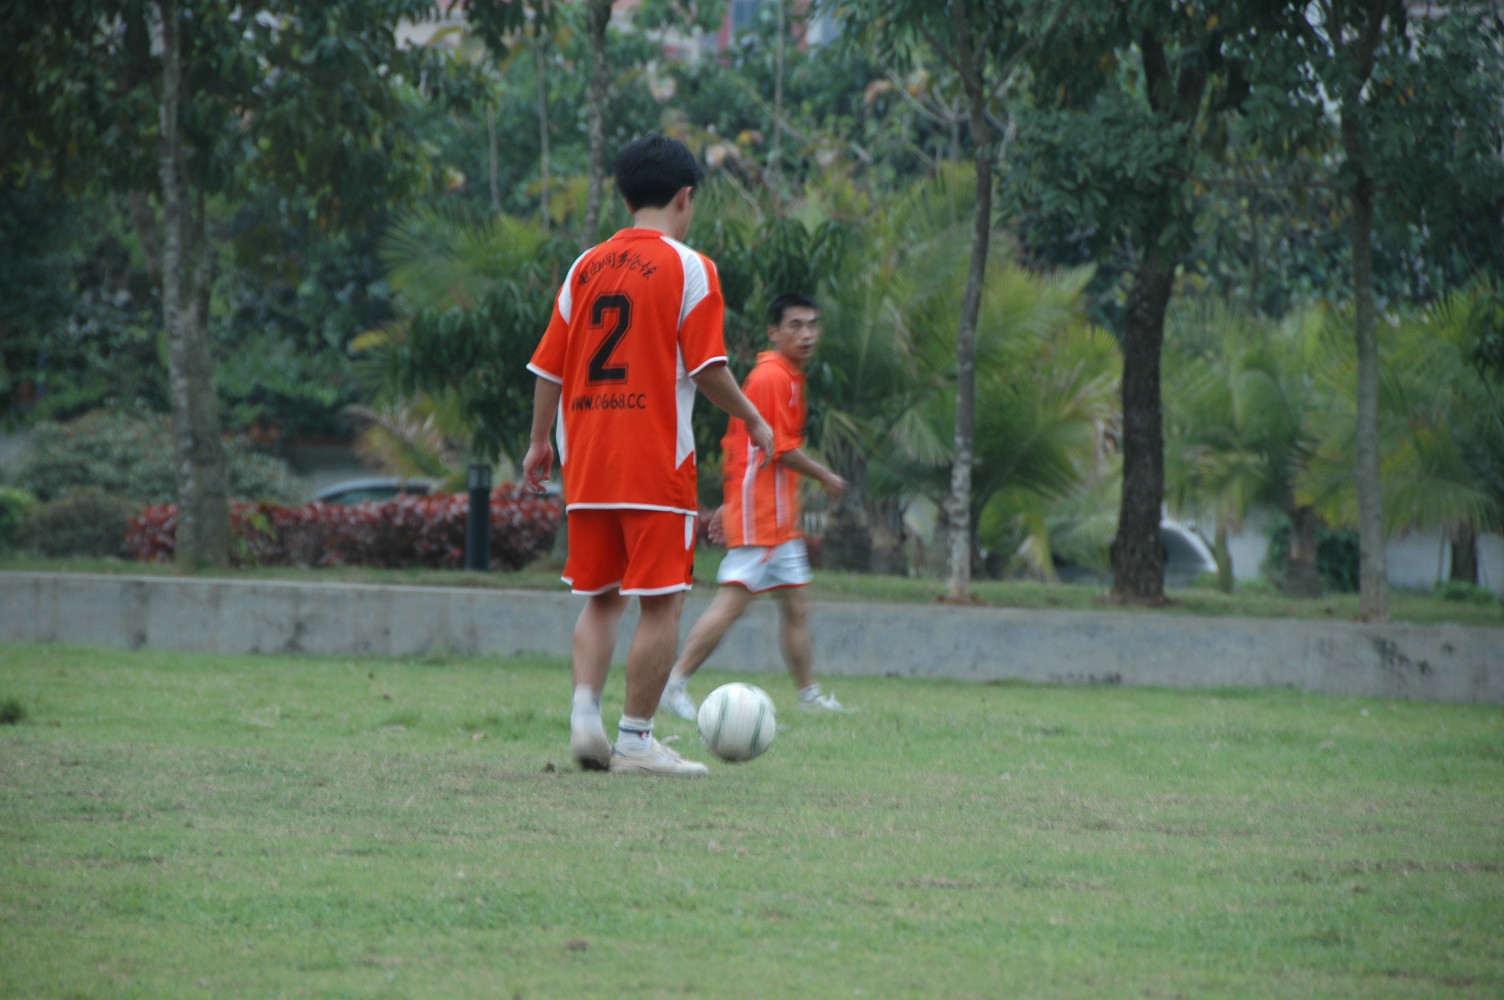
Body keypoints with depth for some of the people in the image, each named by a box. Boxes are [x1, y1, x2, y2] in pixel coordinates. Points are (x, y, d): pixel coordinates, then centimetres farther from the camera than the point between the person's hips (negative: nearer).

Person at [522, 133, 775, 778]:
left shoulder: (586, 267, 10)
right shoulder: (688, 268, -5)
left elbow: (548, 366, 12)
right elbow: (707, 368, -10)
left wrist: (539, 441, 23)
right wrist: (753, 421, 5)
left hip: (586, 460, 5)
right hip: (656, 462, -5)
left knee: (599, 597, 15)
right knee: (662, 601, 0)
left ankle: (585, 712, -2)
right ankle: (636, 740, -2)